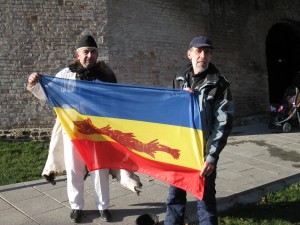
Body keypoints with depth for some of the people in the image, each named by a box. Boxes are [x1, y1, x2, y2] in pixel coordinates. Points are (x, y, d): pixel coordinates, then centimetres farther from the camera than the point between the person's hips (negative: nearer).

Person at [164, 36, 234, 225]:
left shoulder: (219, 84, -8)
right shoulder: (179, 79, 6)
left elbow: (224, 123, -11)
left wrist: (211, 156, -18)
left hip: (204, 150, -4)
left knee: (205, 196, 5)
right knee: (175, 192, 14)